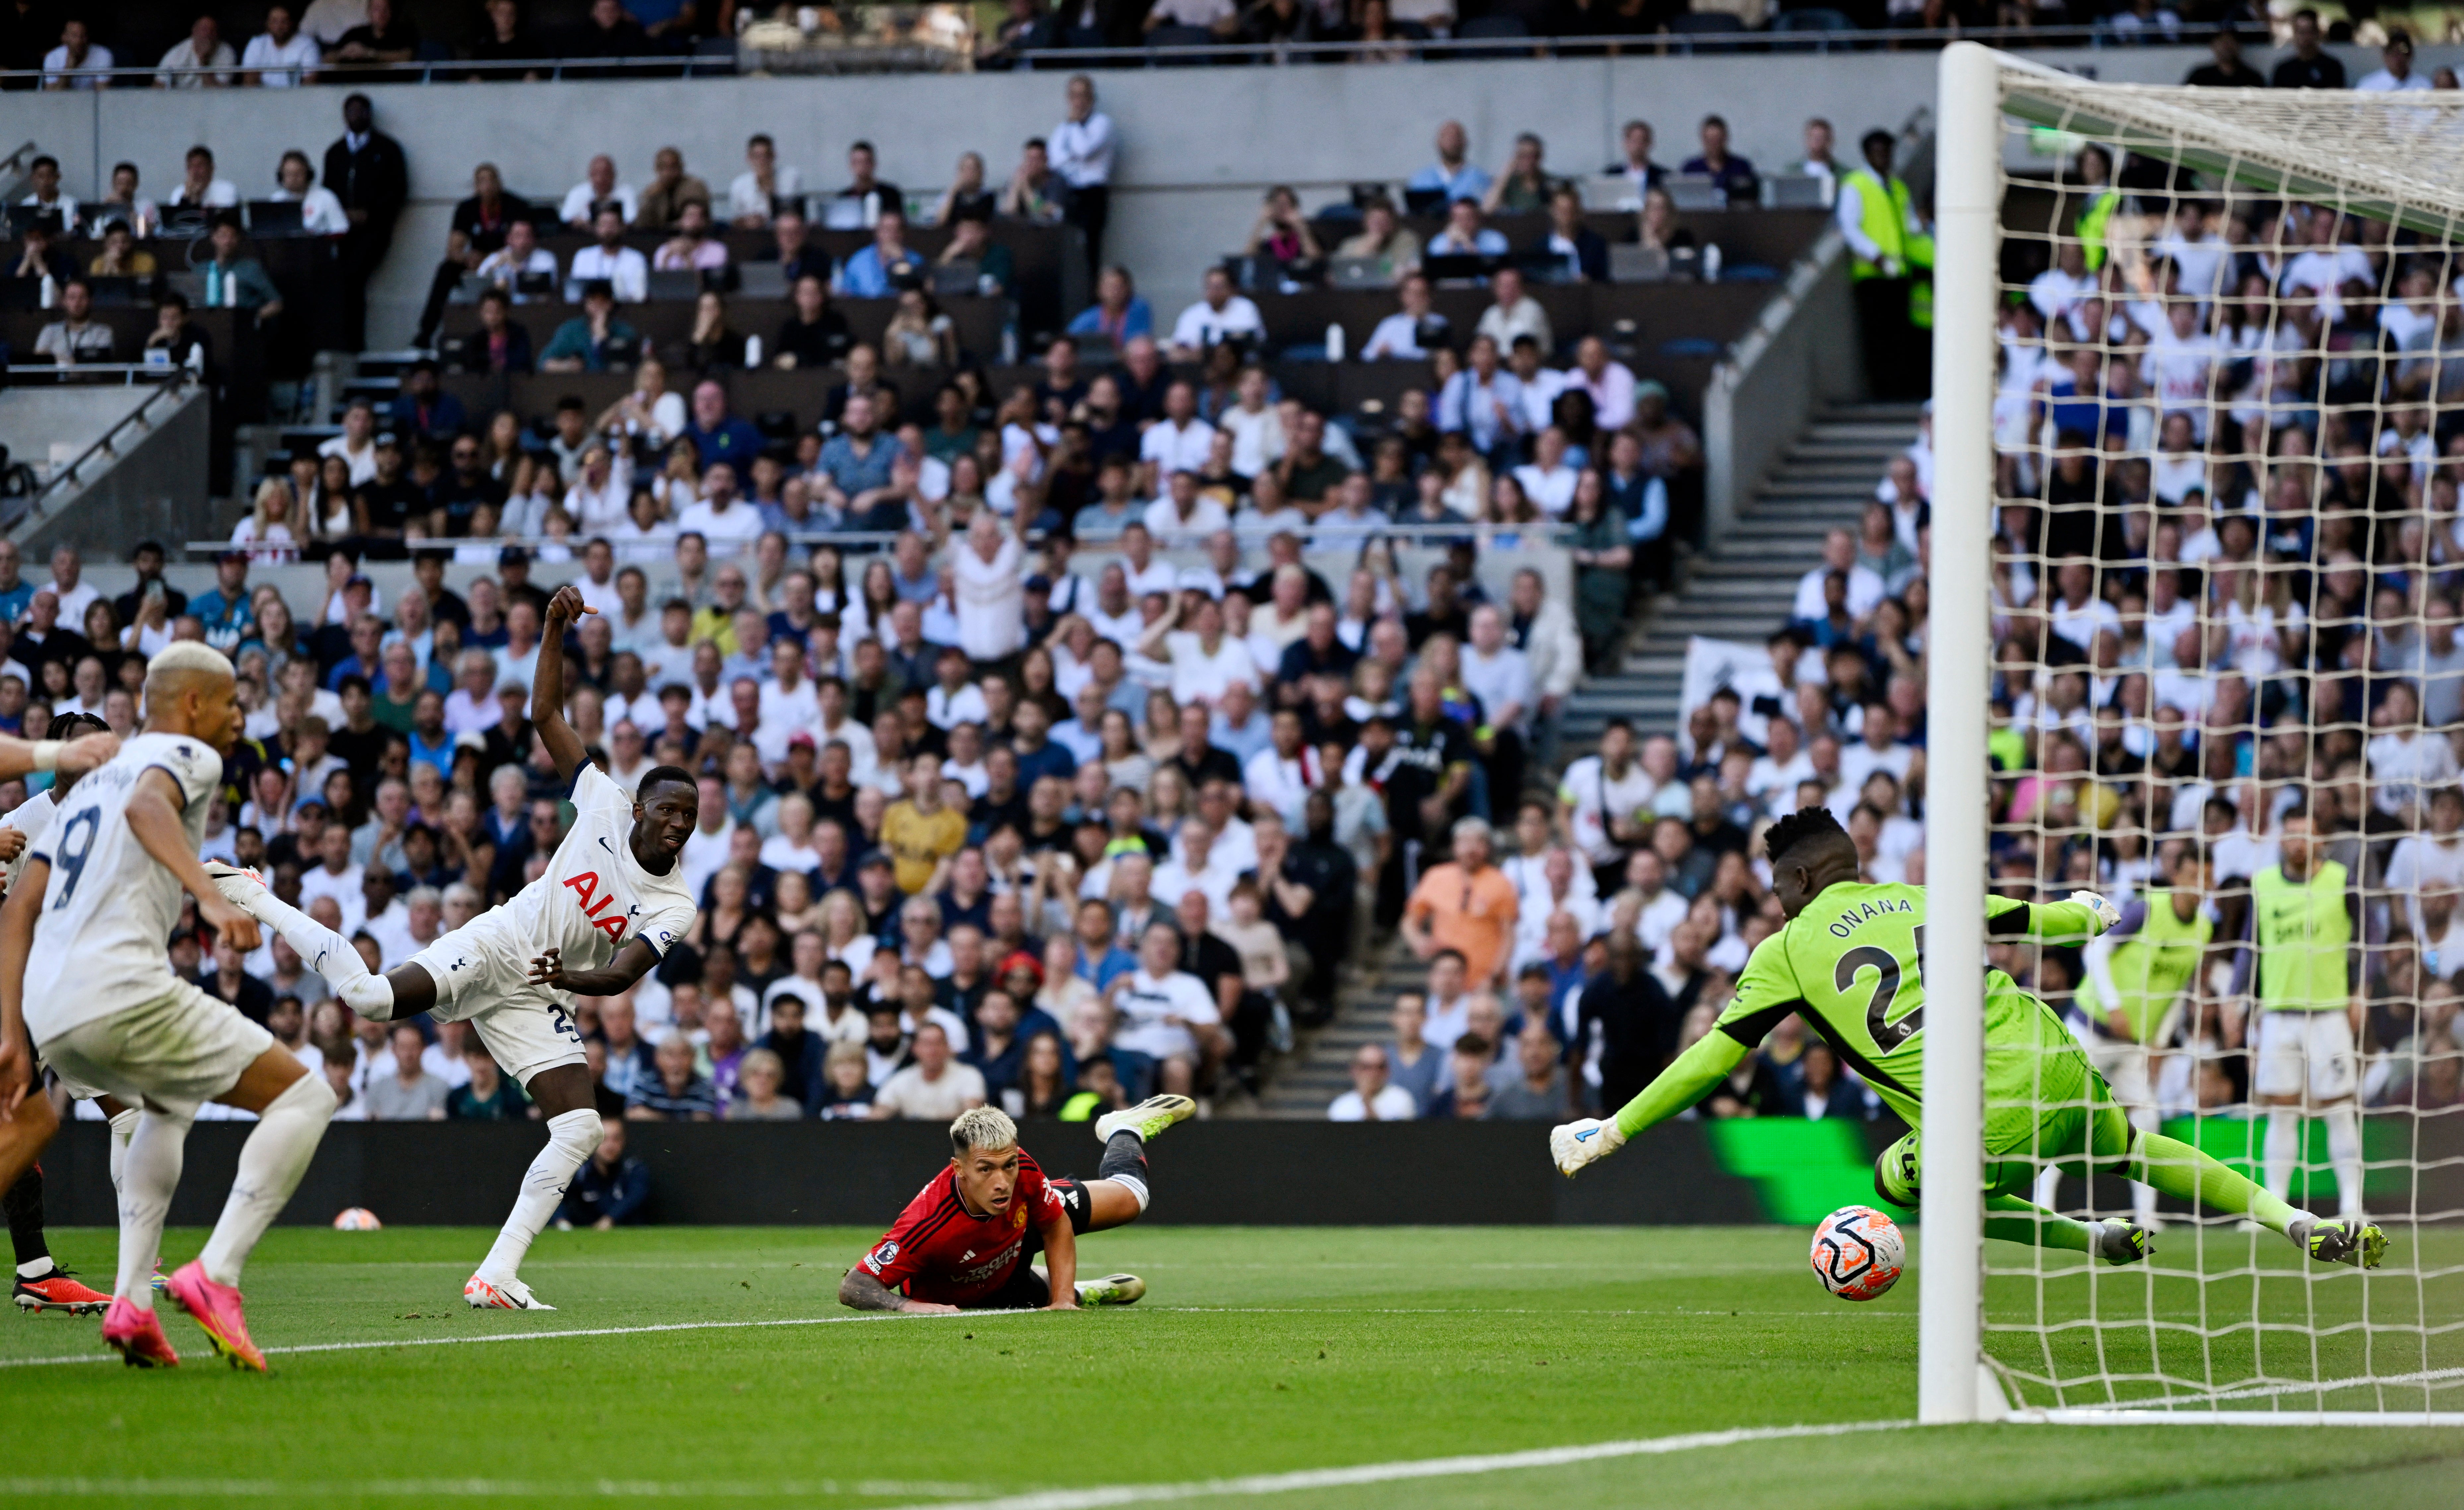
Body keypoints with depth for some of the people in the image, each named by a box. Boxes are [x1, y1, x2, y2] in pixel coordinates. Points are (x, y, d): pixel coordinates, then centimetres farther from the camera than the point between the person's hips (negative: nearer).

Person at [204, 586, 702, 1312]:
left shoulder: (675, 908, -2)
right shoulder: (605, 803, -1)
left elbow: (623, 974, -15)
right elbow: (545, 714, 3)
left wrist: (574, 977, -36)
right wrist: (557, 627, -6)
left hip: (538, 999, 3)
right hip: (496, 945, -2)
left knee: (581, 1128, -15)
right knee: (371, 998, -27)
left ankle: (496, 1275, -12)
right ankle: (257, 899, -5)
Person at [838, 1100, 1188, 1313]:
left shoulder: (1023, 1171, -39)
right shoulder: (926, 1227, -51)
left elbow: (1056, 1227, -17)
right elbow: (852, 1286, -48)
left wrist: (1062, 1300, -25)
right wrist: (906, 1304, -66)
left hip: (1020, 1235, 3)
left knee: (1130, 1196, 15)